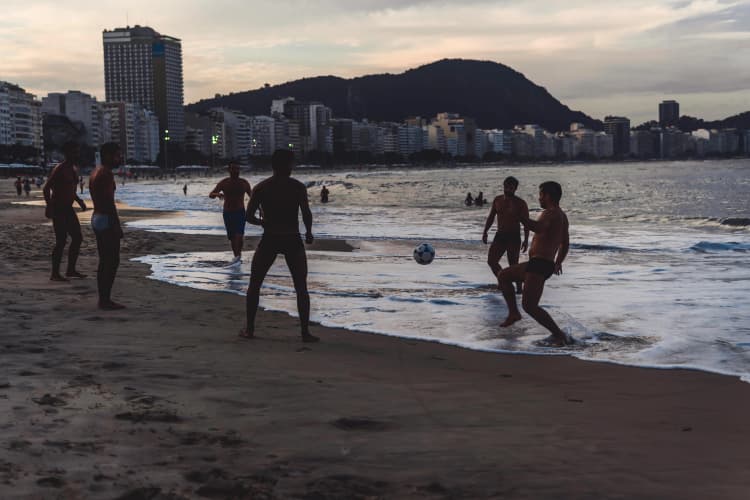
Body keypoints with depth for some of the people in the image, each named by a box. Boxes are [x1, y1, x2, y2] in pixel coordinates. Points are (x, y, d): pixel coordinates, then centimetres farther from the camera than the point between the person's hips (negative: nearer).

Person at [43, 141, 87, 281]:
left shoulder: (74, 170, 13)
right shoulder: (59, 169, -15)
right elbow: (46, 188, -20)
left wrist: (78, 200, 15)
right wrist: (49, 206, -27)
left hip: (68, 209, 9)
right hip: (58, 209, -9)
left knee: (77, 238, 10)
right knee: (61, 241, -10)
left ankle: (71, 270, 19)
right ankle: (55, 274, -3)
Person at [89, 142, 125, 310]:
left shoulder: (96, 172, 14)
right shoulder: (106, 174, -16)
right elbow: (109, 201, -21)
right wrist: (117, 225, -21)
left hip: (97, 218, 10)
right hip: (107, 220, -10)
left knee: (105, 261, 13)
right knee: (112, 261, -7)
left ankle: (103, 299, 15)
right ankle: (106, 299, -7)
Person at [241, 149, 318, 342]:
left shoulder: (260, 188, 0)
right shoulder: (298, 187, -4)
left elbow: (249, 216, -2)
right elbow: (306, 214, -10)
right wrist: (308, 232, 8)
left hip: (269, 240, 1)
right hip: (292, 241, -1)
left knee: (254, 285, 15)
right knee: (301, 288, 7)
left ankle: (250, 329, 15)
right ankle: (305, 332, 2)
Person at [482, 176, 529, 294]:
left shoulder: (520, 203, -8)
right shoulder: (497, 200, 6)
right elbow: (491, 217, 15)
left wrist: (526, 240, -16)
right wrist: (485, 232, 8)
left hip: (514, 237, -5)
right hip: (500, 235, 5)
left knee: (513, 265, -6)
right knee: (491, 261, -1)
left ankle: (519, 287, 9)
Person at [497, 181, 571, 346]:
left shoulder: (551, 213, -14)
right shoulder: (561, 215, 18)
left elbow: (537, 227, -38)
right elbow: (565, 243, 32)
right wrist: (558, 262, 44)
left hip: (539, 265, -10)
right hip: (545, 264, 10)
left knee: (530, 306, -12)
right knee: (503, 276, 22)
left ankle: (559, 335, -8)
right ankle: (513, 312, 24)